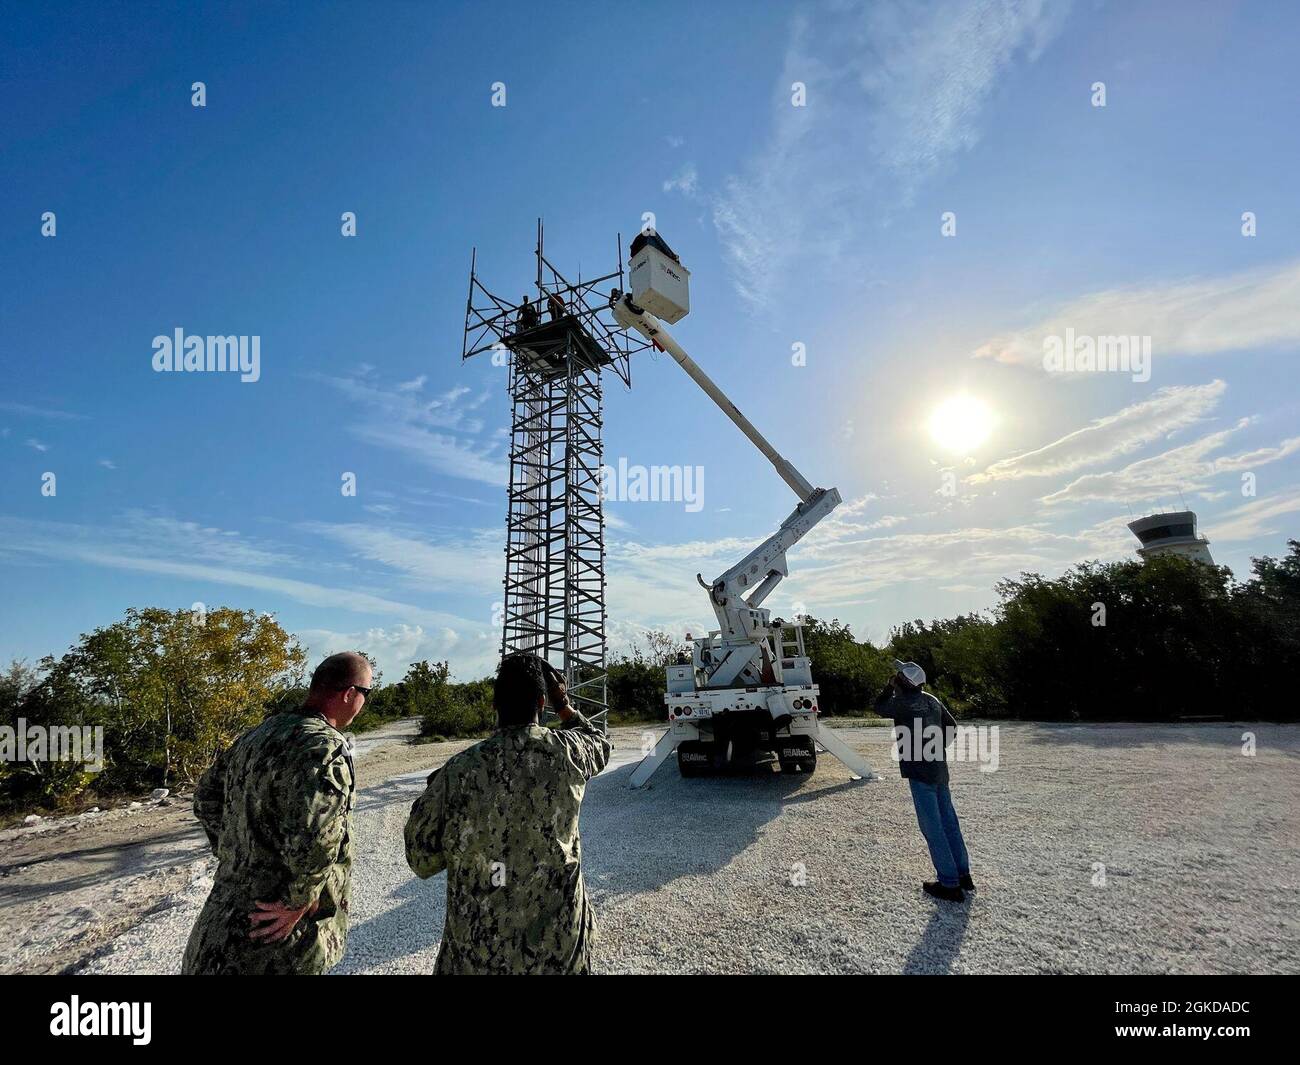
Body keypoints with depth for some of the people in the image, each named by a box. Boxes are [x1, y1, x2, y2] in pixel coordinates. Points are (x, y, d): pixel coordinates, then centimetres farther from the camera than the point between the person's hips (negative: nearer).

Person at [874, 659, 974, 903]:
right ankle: (963, 874, 26)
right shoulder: (932, 701, 7)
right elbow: (951, 724, 19)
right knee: (949, 821, 16)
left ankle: (949, 884, 4)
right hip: (939, 769, 8)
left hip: (919, 772, -8)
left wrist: (890, 686, 10)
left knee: (932, 827, -1)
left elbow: (879, 707, 4)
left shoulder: (902, 702, -14)